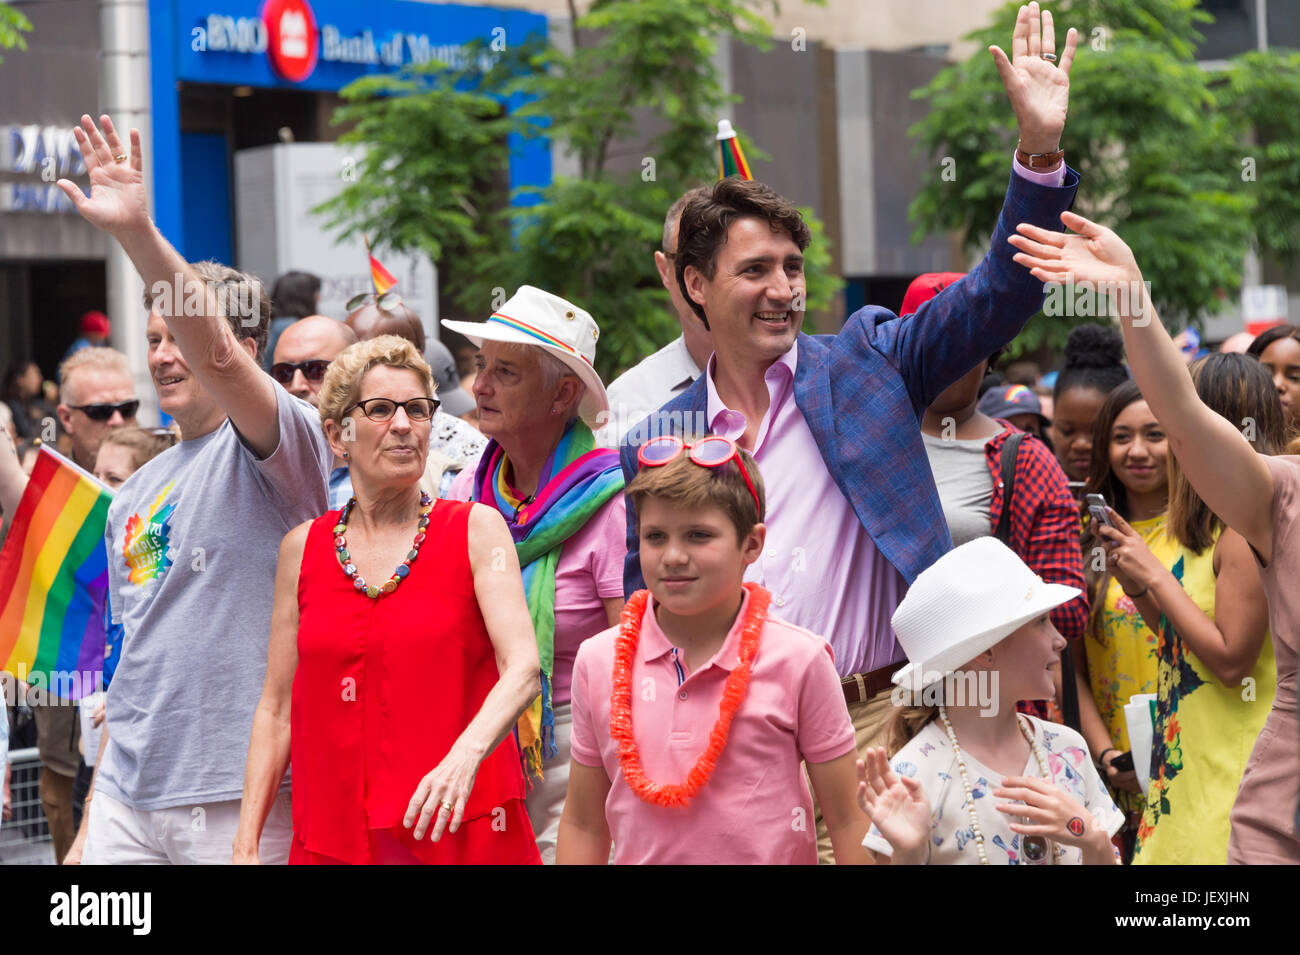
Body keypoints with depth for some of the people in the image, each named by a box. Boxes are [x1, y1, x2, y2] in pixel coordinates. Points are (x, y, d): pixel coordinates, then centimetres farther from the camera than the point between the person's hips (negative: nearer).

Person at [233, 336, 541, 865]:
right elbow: (276, 707, 10)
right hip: (331, 837, 2)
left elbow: (523, 668, -14)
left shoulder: (477, 529, -1)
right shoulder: (302, 548, 7)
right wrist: (246, 844, 3)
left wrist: (466, 754, -32)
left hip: (459, 829, -2)